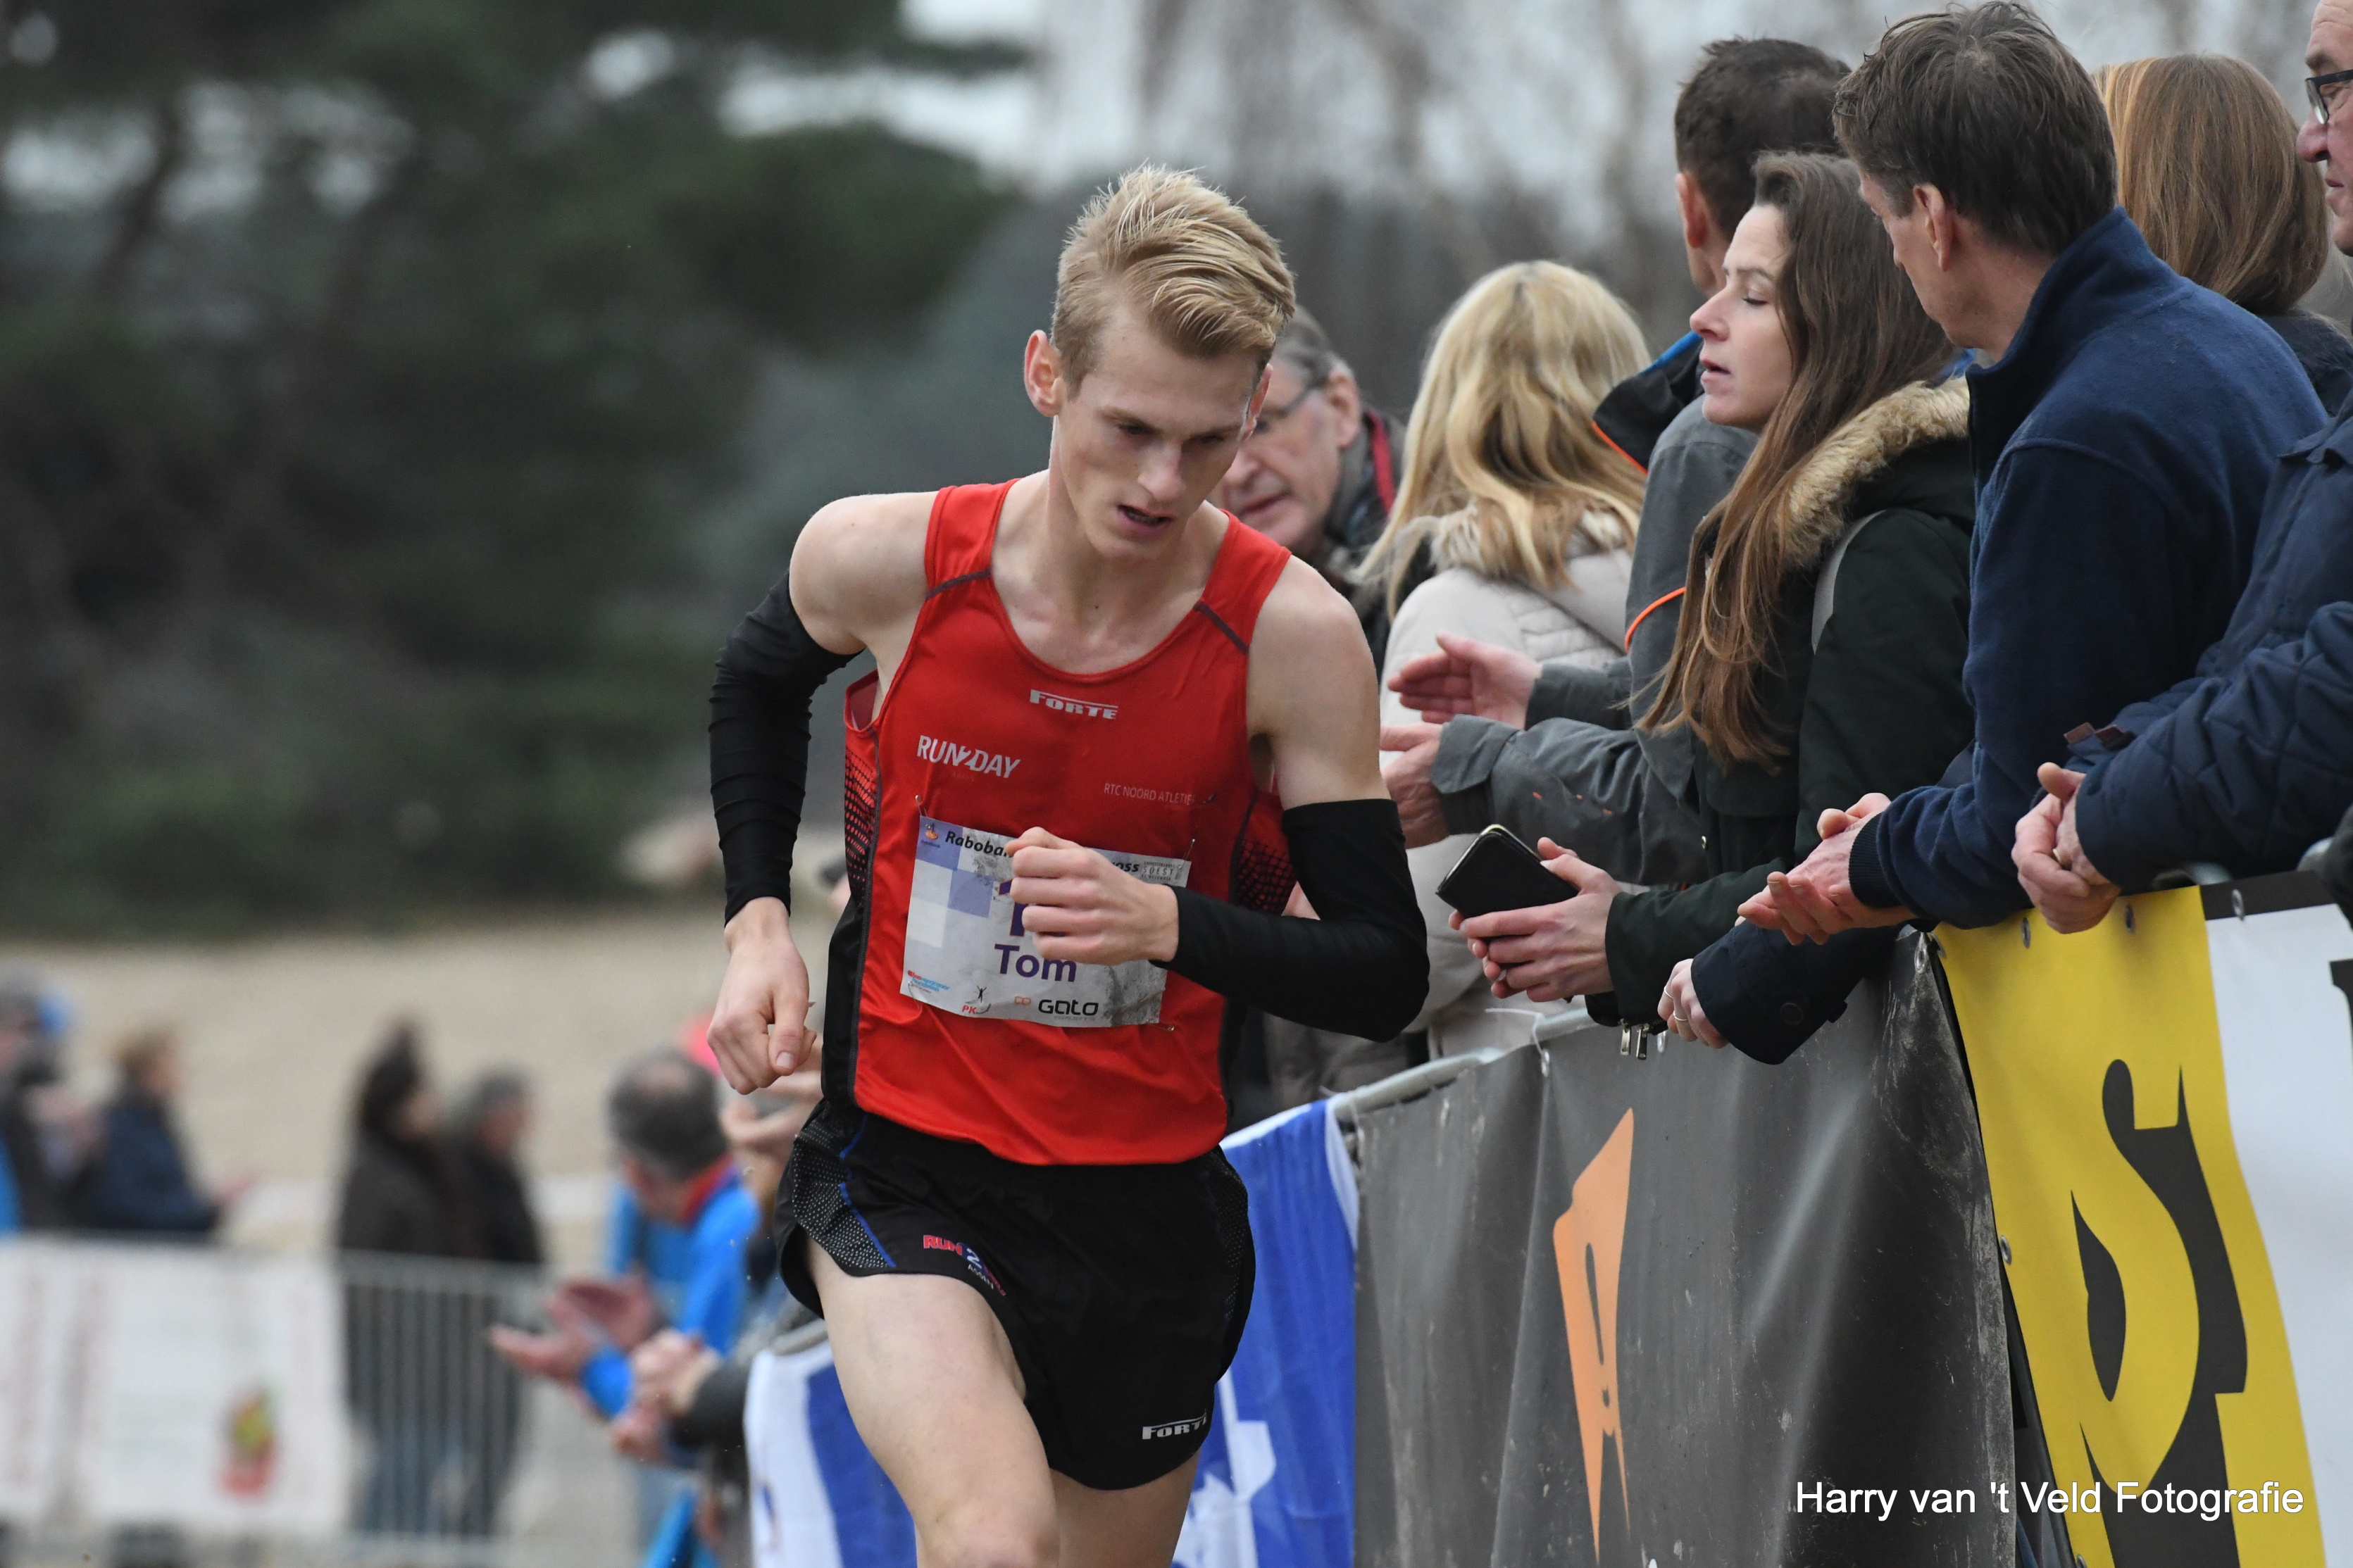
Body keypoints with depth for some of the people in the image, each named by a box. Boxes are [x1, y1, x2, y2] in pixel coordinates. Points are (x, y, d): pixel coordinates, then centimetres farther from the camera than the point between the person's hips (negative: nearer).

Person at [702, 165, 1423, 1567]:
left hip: (1149, 1202, 2)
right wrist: (757, 915, 2)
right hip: (901, 1170, -2)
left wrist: (1169, 924, -28)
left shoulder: (1294, 637, -14)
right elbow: (761, 682, 15)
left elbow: (1386, 975, -11)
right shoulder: (884, 561, -12)